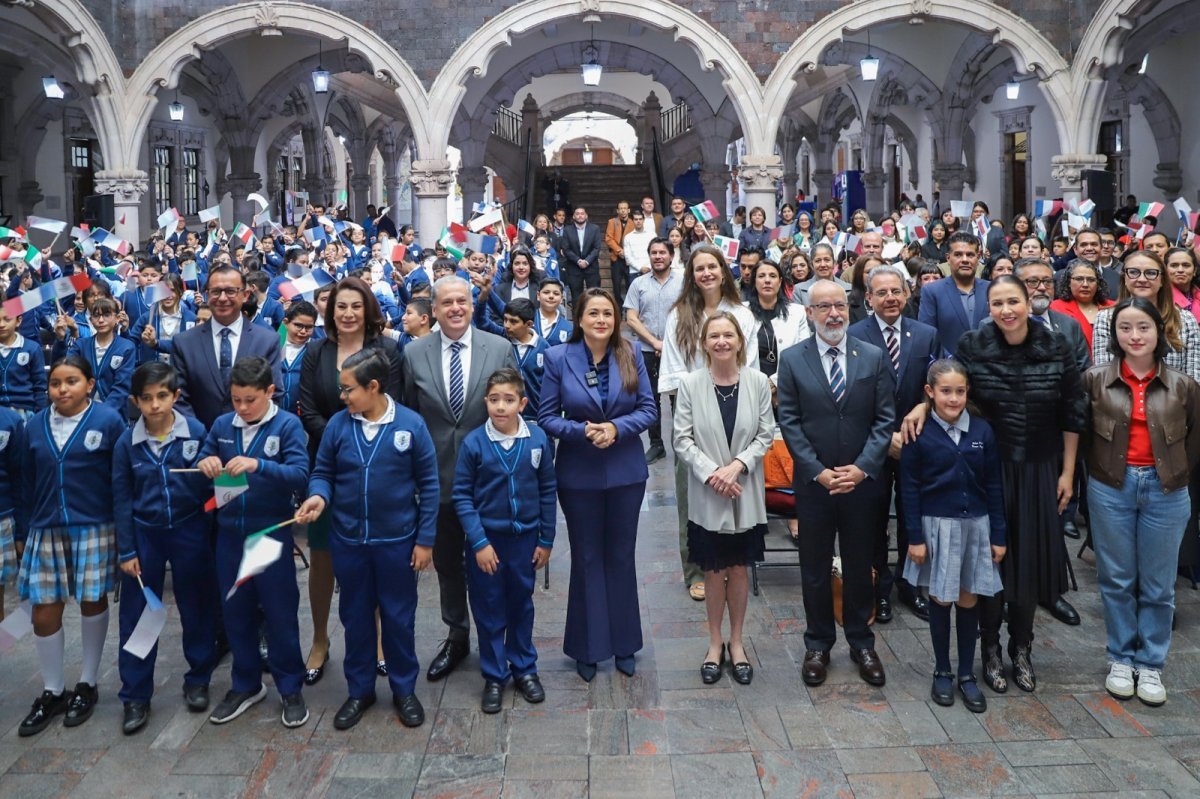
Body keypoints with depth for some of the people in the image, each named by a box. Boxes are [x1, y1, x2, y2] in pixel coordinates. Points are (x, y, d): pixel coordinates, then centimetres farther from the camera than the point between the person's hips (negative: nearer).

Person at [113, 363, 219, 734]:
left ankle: (198, 680, 29)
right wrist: (126, 551, -1)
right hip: (144, 534, 1)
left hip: (189, 531, -1)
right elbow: (121, 499, 1)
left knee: (197, 609, 10)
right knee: (137, 614, 6)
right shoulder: (127, 442, -4)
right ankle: (135, 696, 19)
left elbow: (208, 486, -1)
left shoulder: (196, 432, -9)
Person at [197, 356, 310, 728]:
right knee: (235, 611, 15)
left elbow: (300, 473, -19)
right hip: (230, 533, 4)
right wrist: (205, 465, -15)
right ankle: (246, 685, 32)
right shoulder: (222, 425, 3)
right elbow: (200, 465, 8)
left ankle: (290, 689, 21)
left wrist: (258, 465, -32)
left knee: (280, 613, 5)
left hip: (272, 532, -4)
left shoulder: (287, 425, -9)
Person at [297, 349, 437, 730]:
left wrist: (425, 539, -6)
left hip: (397, 541, -2)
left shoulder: (411, 424, -11)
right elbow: (323, 472, 5)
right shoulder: (338, 424, -6)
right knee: (355, 617, 16)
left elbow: (428, 484, -6)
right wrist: (319, 495, -18)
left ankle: (404, 690, 30)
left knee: (398, 618, 12)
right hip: (348, 541, 2)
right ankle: (360, 690, 33)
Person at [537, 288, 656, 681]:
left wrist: (616, 428, -20)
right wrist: (582, 431, -21)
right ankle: (587, 647, 25)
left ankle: (624, 643, 28)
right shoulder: (559, 358, -6)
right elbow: (546, 417, -5)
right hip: (579, 474, -1)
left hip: (626, 471, 1)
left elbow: (648, 409, -3)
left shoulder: (631, 356, -2)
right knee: (586, 559, 11)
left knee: (621, 557, 13)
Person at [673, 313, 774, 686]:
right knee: (714, 572, 11)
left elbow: (765, 435, -2)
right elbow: (682, 440, -7)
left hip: (746, 494, 1)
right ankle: (715, 643, 29)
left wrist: (737, 465, -16)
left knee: (739, 570, 13)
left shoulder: (758, 382, -6)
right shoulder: (690, 384, -8)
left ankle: (736, 642, 30)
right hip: (707, 496, -1)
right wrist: (711, 473, -17)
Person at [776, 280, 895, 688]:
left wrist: (862, 467, -13)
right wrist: (819, 471, -13)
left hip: (863, 481, 1)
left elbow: (885, 419, -2)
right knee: (815, 569, 11)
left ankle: (861, 642, 30)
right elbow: (789, 422, -4)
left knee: (860, 566, 13)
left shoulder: (875, 357, 1)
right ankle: (818, 645, 27)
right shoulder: (792, 360, -2)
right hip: (813, 482, -1)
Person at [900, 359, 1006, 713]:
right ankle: (942, 672, 24)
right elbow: (909, 489, -5)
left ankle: (967, 674, 24)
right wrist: (915, 537, -7)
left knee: (968, 600, 10)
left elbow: (994, 486, 4)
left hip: (975, 525, 2)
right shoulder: (918, 434, -8)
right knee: (940, 599, 8)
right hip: (937, 526, -2)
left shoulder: (982, 431, -1)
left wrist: (998, 535, 4)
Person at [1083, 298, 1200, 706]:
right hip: (1111, 489, 0)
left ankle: (1150, 664, 22)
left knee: (1157, 585, 8)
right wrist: (1098, 469, 1)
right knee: (1116, 580, 10)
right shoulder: (1096, 380, -4)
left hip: (1165, 492, 0)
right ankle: (1121, 659, 24)